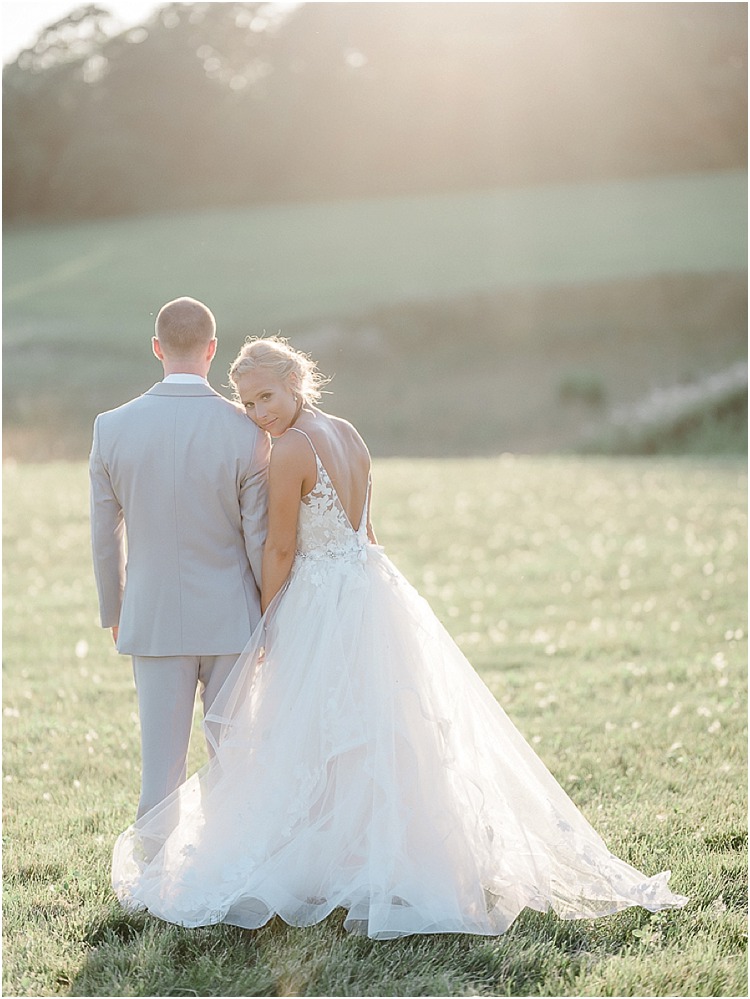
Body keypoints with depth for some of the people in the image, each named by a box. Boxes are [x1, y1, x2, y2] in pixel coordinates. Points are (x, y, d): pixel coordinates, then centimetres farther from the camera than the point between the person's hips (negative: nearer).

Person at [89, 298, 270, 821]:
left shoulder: (113, 427, -5)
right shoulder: (246, 432, -11)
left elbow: (105, 535, 3)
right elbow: (260, 538, -7)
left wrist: (114, 611, 17)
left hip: (153, 620, 1)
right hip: (233, 621, -1)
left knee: (161, 764, 6)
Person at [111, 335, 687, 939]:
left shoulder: (291, 450, -17)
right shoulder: (349, 435, 8)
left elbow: (281, 550, -12)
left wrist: (265, 625, -2)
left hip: (324, 609, -8)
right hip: (373, 589, 8)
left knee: (313, 744, 0)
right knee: (385, 738, 13)